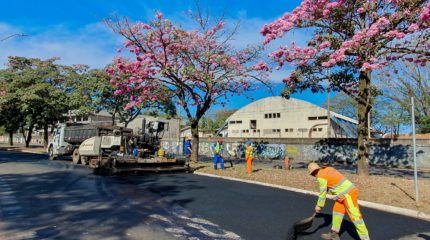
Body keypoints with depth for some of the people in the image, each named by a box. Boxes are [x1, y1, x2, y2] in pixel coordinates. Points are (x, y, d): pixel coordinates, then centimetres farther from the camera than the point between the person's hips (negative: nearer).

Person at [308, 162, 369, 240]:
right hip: (348, 191, 10)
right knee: (337, 210, 16)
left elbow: (322, 193, -7)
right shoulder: (328, 169, 10)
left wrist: (319, 206, 6)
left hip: (348, 194, -10)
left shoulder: (321, 177, -15)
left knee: (355, 216, -7)